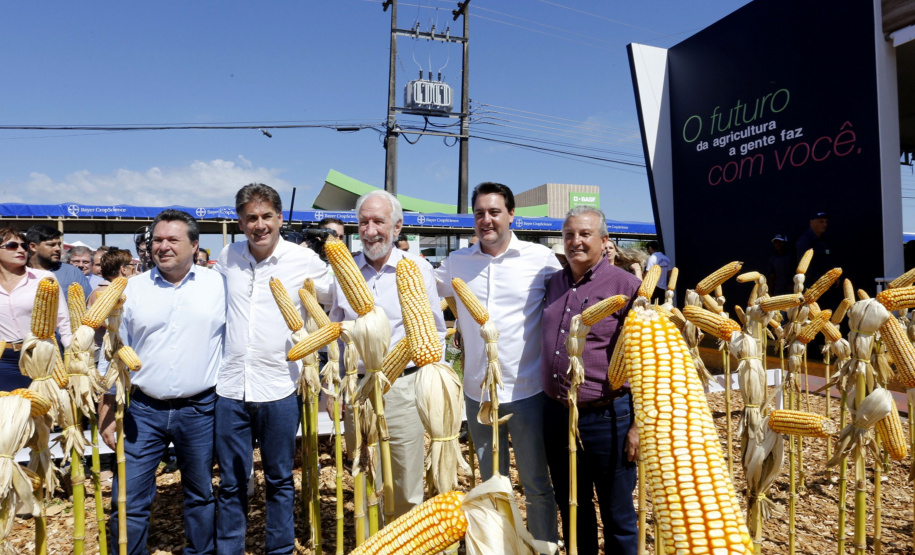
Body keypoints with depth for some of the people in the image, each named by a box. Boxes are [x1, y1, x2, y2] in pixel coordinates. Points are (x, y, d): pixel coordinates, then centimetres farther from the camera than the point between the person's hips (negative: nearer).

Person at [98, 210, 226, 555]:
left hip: (200, 409, 0)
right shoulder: (132, 289, 2)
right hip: (144, 410, 1)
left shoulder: (218, 285, -1)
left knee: (201, 494, 15)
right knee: (129, 499, 4)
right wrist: (107, 412, 4)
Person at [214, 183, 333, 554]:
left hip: (279, 389, -2)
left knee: (280, 480, 13)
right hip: (230, 387, 2)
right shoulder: (227, 256, 4)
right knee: (231, 483, 14)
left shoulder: (304, 260, -6)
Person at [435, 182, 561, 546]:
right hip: (477, 393, 3)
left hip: (527, 392, -3)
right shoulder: (456, 262, 4)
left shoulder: (541, 258, -5)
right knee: (491, 484, 20)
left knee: (537, 484, 11)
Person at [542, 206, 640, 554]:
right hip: (556, 414, 6)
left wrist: (638, 424, -10)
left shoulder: (625, 285, -9)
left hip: (605, 417, -5)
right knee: (571, 508, 21)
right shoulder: (553, 283, 8)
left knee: (617, 513, 11)